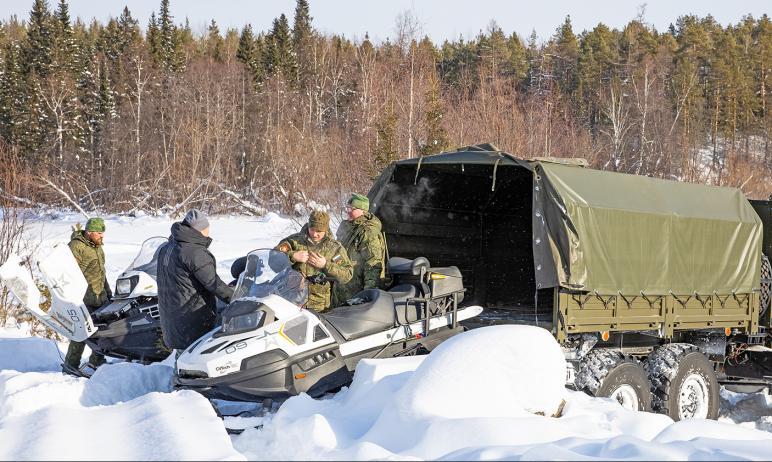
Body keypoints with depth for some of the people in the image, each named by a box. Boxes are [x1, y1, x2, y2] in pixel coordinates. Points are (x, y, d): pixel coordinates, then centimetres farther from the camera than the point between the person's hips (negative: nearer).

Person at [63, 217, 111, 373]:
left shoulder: (97, 246, 15)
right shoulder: (76, 247, -13)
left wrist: (108, 290, 26)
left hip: (100, 294, 9)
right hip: (83, 297, -9)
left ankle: (96, 360, 19)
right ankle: (70, 364, -4)